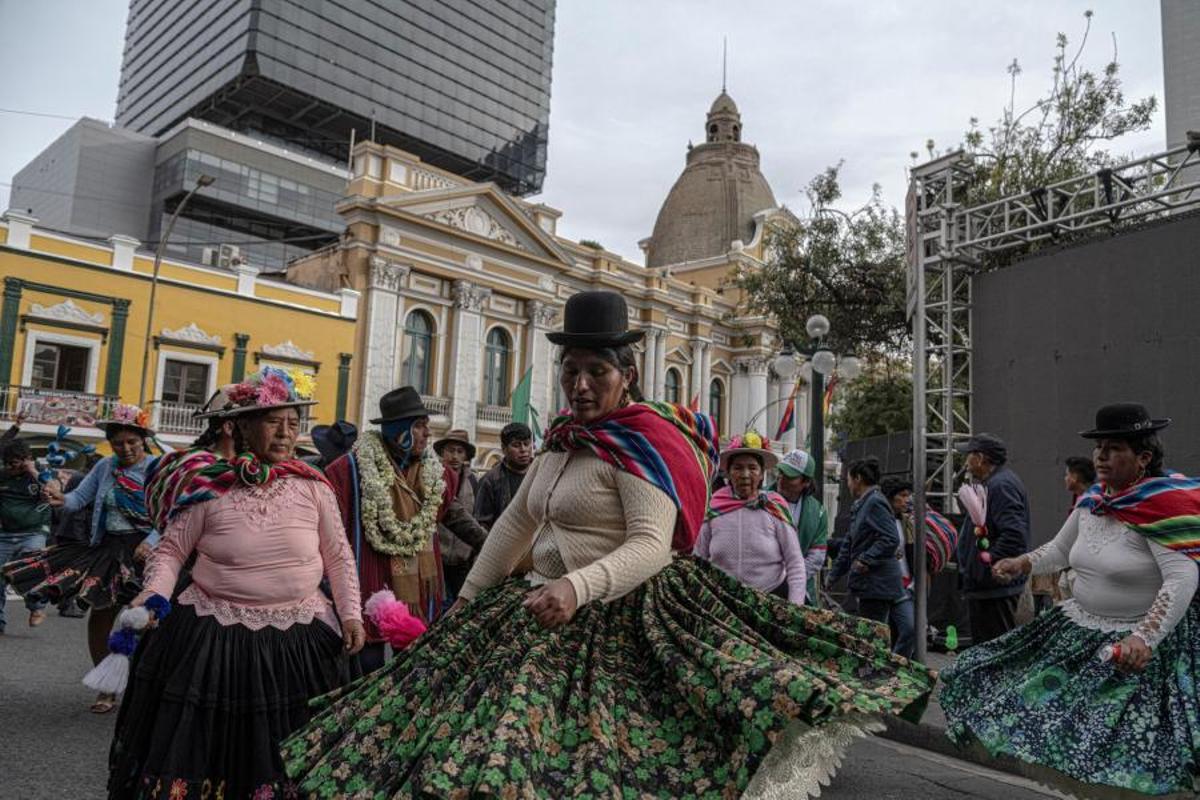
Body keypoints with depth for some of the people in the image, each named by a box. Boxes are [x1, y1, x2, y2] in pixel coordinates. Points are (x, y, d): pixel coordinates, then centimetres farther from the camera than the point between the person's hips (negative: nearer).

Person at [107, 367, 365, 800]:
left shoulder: (313, 486, -3)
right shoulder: (210, 487, -5)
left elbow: (339, 556, 3)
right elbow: (170, 551, 4)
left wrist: (350, 613, -3)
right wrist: (153, 595, -12)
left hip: (298, 637, 1)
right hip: (213, 634, -1)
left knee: (287, 754, 13)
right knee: (197, 745, 12)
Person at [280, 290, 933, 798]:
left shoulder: (644, 443, -11)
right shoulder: (563, 439, 11)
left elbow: (652, 546, -22)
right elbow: (515, 523, 18)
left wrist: (578, 586, -37)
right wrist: (465, 602, 21)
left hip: (618, 621, -7)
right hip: (544, 614, 7)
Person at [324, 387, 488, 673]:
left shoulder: (432, 468, 6)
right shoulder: (354, 467, -13)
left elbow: (454, 511, 15)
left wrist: (487, 543, 7)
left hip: (421, 585, 6)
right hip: (373, 583, -5)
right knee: (370, 670, 5)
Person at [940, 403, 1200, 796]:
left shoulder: (1162, 506, -19)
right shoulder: (1091, 501, 3)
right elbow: (1059, 549, 17)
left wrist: (1145, 638, -36)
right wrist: (1023, 562, -2)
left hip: (1149, 641, -7)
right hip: (1080, 630, 8)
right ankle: (1079, 788, 32)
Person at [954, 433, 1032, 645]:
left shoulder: (1001, 486, -18)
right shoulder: (990, 484, 17)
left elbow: (1014, 534, -30)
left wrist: (990, 560, -21)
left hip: (996, 589, -11)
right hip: (982, 587, 11)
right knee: (982, 644, 18)